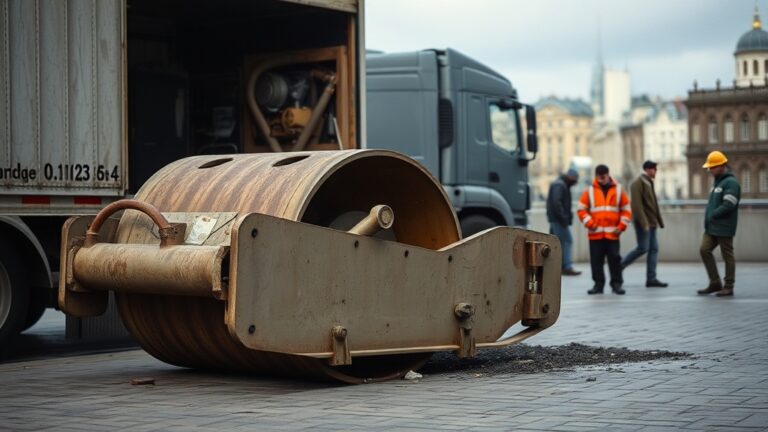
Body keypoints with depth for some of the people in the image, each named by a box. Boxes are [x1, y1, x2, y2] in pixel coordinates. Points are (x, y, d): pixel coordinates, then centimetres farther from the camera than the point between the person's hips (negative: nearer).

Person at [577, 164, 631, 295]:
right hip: (595, 234, 0)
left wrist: (621, 226, -2)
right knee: (596, 260, 3)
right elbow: (581, 210, 5)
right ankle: (598, 284, 10)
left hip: (612, 234, 0)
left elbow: (626, 210, 9)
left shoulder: (618, 190, 7)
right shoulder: (589, 191, 5)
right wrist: (589, 223, -8)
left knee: (615, 258, 0)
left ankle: (617, 284, 7)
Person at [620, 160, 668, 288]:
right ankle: (619, 266, 3)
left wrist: (659, 220, 17)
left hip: (651, 222, 9)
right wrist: (643, 222, -24)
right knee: (643, 248, -10)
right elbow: (636, 205, -19)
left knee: (654, 249, 4)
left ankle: (651, 278, 4)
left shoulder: (649, 183, 19)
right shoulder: (638, 183, -11)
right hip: (643, 222, -9)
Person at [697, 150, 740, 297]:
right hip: (712, 227, 9)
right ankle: (715, 283, 8)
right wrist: (708, 217, 7)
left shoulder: (731, 183, -12)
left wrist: (711, 215, -14)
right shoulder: (718, 182, 18)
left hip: (724, 228, -9)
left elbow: (728, 205, -21)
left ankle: (728, 287, 6)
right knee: (705, 250, 1)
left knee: (727, 255, -1)